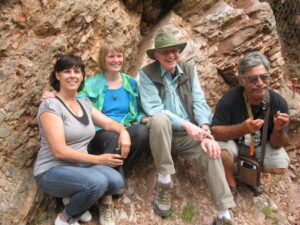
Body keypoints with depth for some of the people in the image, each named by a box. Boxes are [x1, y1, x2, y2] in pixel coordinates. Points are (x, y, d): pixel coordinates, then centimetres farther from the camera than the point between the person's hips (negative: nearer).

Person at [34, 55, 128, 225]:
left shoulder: (85, 103, 8)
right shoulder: (51, 105, -14)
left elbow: (109, 123, 10)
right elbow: (60, 151, -20)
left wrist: (123, 131, -14)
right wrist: (98, 160, -19)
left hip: (80, 167, 6)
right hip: (52, 171, -6)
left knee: (116, 181, -22)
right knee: (98, 182, -33)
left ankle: (73, 197, 6)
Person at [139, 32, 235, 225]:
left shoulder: (190, 70, 8)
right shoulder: (147, 74, -4)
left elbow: (200, 102, -1)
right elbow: (153, 108, -14)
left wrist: (205, 132, -18)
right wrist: (186, 124, -24)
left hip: (190, 135, 3)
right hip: (162, 134, -2)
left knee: (211, 153, -26)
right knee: (160, 119, -35)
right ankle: (164, 183, -21)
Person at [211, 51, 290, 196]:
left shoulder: (279, 103, -19)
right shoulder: (230, 99, -27)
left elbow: (276, 145, -13)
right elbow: (214, 131, -30)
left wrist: (279, 129, -36)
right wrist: (242, 128, -45)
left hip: (261, 145, 2)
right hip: (233, 142, -2)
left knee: (280, 166, -23)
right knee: (221, 149, -34)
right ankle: (231, 184, -2)